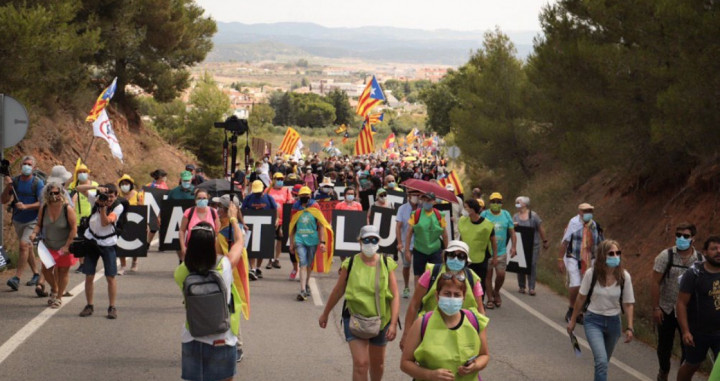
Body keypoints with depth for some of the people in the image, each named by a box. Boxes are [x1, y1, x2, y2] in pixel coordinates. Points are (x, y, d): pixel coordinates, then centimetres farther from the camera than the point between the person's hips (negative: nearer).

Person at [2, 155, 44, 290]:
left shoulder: (38, 183, -10)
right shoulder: (14, 181, 1)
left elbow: (42, 203, -15)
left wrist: (26, 206, -27)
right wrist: (7, 187, -16)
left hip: (32, 221, -5)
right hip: (18, 220, 5)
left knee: (23, 244, -20)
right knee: (28, 247, 15)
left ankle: (17, 278, -22)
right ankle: (36, 274, 30)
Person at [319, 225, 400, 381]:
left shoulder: (387, 264, -6)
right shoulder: (350, 264, -7)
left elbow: (395, 297, -7)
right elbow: (337, 291, 5)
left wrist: (393, 324, -15)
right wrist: (325, 314, 14)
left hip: (380, 321, 2)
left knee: (377, 363, 19)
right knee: (360, 363, -14)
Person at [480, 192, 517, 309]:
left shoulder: (506, 215, 5)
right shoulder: (484, 215, -2)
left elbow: (512, 232, 8)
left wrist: (513, 247, -4)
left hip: (501, 251, 2)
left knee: (501, 275, -4)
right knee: (488, 275, 2)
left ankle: (496, 292, 24)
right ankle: (490, 299, 12)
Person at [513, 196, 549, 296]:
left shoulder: (533, 215, -2)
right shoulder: (515, 216, 8)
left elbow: (541, 229, 3)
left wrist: (545, 241, 5)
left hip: (533, 245, -3)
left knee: (532, 265, -8)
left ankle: (531, 288, -6)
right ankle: (521, 286, 15)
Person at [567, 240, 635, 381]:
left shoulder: (624, 277, -12)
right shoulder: (591, 274, -16)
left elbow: (628, 304, -2)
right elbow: (581, 298, -2)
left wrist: (629, 328, -7)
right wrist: (573, 320, 7)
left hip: (613, 322, 3)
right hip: (593, 321, -3)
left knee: (603, 361, 17)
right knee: (602, 361, -20)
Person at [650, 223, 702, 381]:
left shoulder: (699, 259, -2)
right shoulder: (666, 256, -10)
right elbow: (655, 283, -9)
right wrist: (655, 308, -13)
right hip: (667, 310, -1)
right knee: (665, 345, 13)